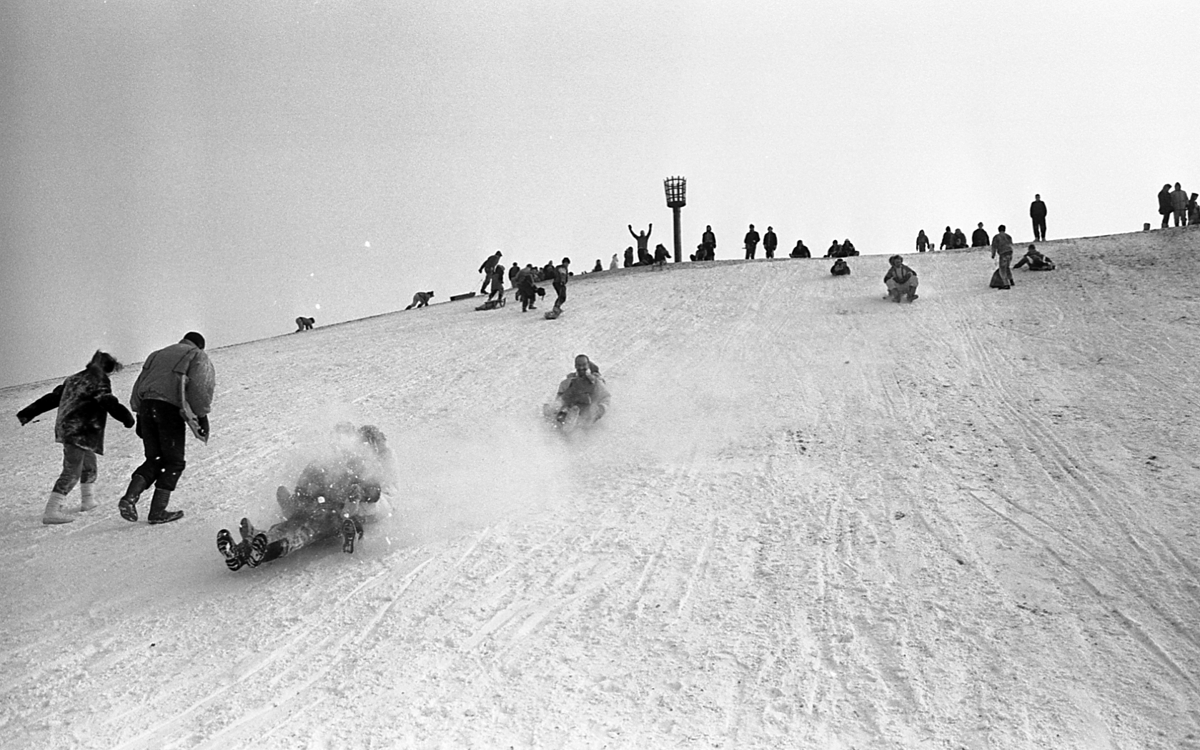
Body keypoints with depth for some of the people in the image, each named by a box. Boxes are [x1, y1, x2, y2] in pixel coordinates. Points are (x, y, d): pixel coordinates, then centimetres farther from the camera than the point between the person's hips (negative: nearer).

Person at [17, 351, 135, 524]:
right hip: (79, 431, -10)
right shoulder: (99, 380, -7)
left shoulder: (74, 379, 18)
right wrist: (126, 417, -27)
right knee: (72, 471, -12)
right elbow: (108, 401, -23)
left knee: (89, 466, 26)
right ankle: (51, 511, -18)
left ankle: (88, 500, 41)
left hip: (66, 428, 10)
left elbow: (52, 398, 22)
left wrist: (28, 413, 26)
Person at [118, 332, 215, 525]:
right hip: (171, 408, -5)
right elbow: (200, 388, -4)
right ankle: (158, 511, 4)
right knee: (174, 462, 6)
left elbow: (138, 386, 23)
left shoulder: (157, 355, 29)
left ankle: (129, 497, -4)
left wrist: (140, 417, 25)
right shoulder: (198, 357, 13)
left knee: (154, 459, 15)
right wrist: (202, 416, -2)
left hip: (147, 406, 5)